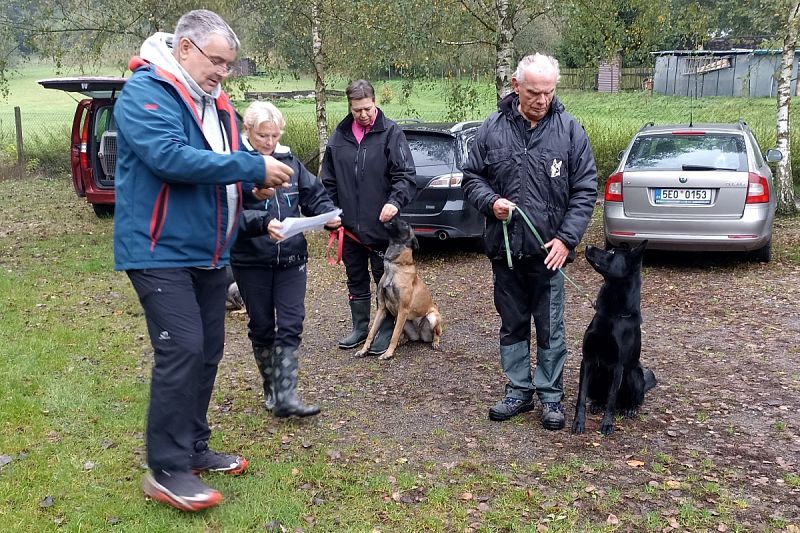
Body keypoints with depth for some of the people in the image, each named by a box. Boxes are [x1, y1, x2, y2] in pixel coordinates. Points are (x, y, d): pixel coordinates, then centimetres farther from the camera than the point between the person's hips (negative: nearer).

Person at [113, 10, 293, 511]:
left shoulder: (215, 103, 14)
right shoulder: (145, 92, -13)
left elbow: (223, 166, 20)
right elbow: (169, 156, -28)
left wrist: (257, 180, -4)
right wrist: (253, 168, -26)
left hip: (208, 253, 9)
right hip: (160, 252, -9)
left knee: (207, 352, 12)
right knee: (181, 351, -12)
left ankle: (193, 448, 26)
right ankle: (166, 471, -1)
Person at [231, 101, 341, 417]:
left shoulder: (289, 161, 7)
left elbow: (314, 195, 11)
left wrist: (329, 214, -9)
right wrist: (262, 223, -32)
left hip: (291, 259, 4)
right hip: (251, 261, -3)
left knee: (290, 326, -3)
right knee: (262, 327, 10)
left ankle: (285, 397, -2)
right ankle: (271, 388, 28)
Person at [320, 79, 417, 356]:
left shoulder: (390, 133, -7)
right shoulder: (340, 136, 5)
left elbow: (406, 175, -11)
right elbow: (328, 180, 12)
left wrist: (395, 201, -27)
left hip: (381, 225, -4)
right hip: (349, 226, 4)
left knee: (385, 279, 6)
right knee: (356, 279, 15)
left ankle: (387, 330, 18)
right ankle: (360, 327, 29)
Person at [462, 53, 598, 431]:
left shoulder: (569, 130, -4)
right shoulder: (493, 128, 0)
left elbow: (585, 190, -3)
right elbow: (471, 177, 7)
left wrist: (567, 238, -12)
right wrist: (490, 201, -13)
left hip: (548, 249, -2)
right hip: (504, 248, 2)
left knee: (550, 328, 7)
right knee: (512, 325, 14)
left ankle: (551, 396, 21)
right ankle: (518, 391, 28)